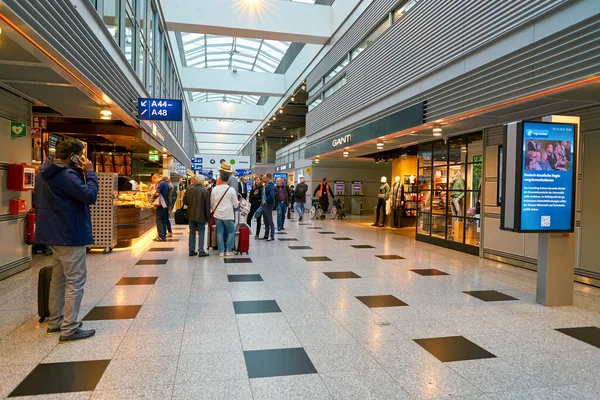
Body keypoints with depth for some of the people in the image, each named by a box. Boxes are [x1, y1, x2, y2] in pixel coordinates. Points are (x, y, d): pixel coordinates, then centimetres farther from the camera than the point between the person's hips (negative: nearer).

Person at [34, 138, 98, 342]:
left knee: (58, 279, 18)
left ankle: (55, 321, 27)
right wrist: (89, 172, -12)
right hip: (70, 235, -10)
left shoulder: (46, 172, 12)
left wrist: (81, 173, 5)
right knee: (75, 282, -5)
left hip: (54, 233, 10)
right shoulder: (66, 174, -21)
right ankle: (69, 328, -2)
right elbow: (90, 196, -22)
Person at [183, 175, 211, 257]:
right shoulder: (205, 191, -12)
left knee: (192, 232, 13)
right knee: (201, 233, 5)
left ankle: (191, 250, 17)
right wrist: (207, 218, -1)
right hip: (201, 216, -3)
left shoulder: (189, 189, -5)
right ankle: (201, 251, 4)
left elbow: (185, 202, 1)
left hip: (191, 215, 3)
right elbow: (207, 206, -9)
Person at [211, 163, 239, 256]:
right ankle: (228, 250, 10)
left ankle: (221, 251, 10)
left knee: (219, 233, 8)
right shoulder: (231, 190, -12)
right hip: (228, 215, -2)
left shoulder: (215, 189, -4)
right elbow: (236, 204, -5)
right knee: (230, 232, 12)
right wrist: (236, 204, 17)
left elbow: (211, 203, 6)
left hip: (217, 215, 3)